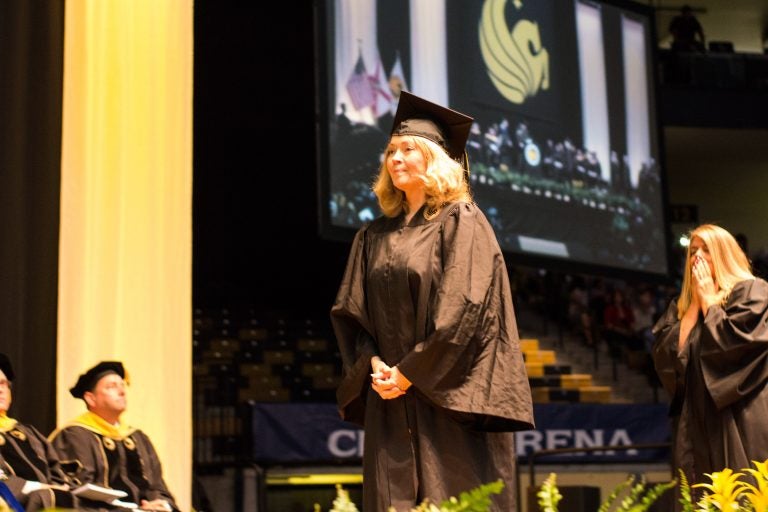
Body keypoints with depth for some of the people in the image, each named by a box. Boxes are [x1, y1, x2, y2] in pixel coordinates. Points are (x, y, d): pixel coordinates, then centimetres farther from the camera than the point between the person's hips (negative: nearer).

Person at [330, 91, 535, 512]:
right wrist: (373, 364, -6)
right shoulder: (375, 236, 16)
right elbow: (350, 311, 12)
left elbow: (464, 307, -12)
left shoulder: (461, 222, -2)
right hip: (390, 398, 5)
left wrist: (411, 372, -14)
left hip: (449, 396, -5)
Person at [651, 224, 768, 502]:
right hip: (697, 422, 5)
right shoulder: (680, 306, 18)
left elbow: (733, 343, -13)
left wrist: (708, 298, -1)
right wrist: (694, 303, 4)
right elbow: (667, 354, 4)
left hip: (741, 421, -5)